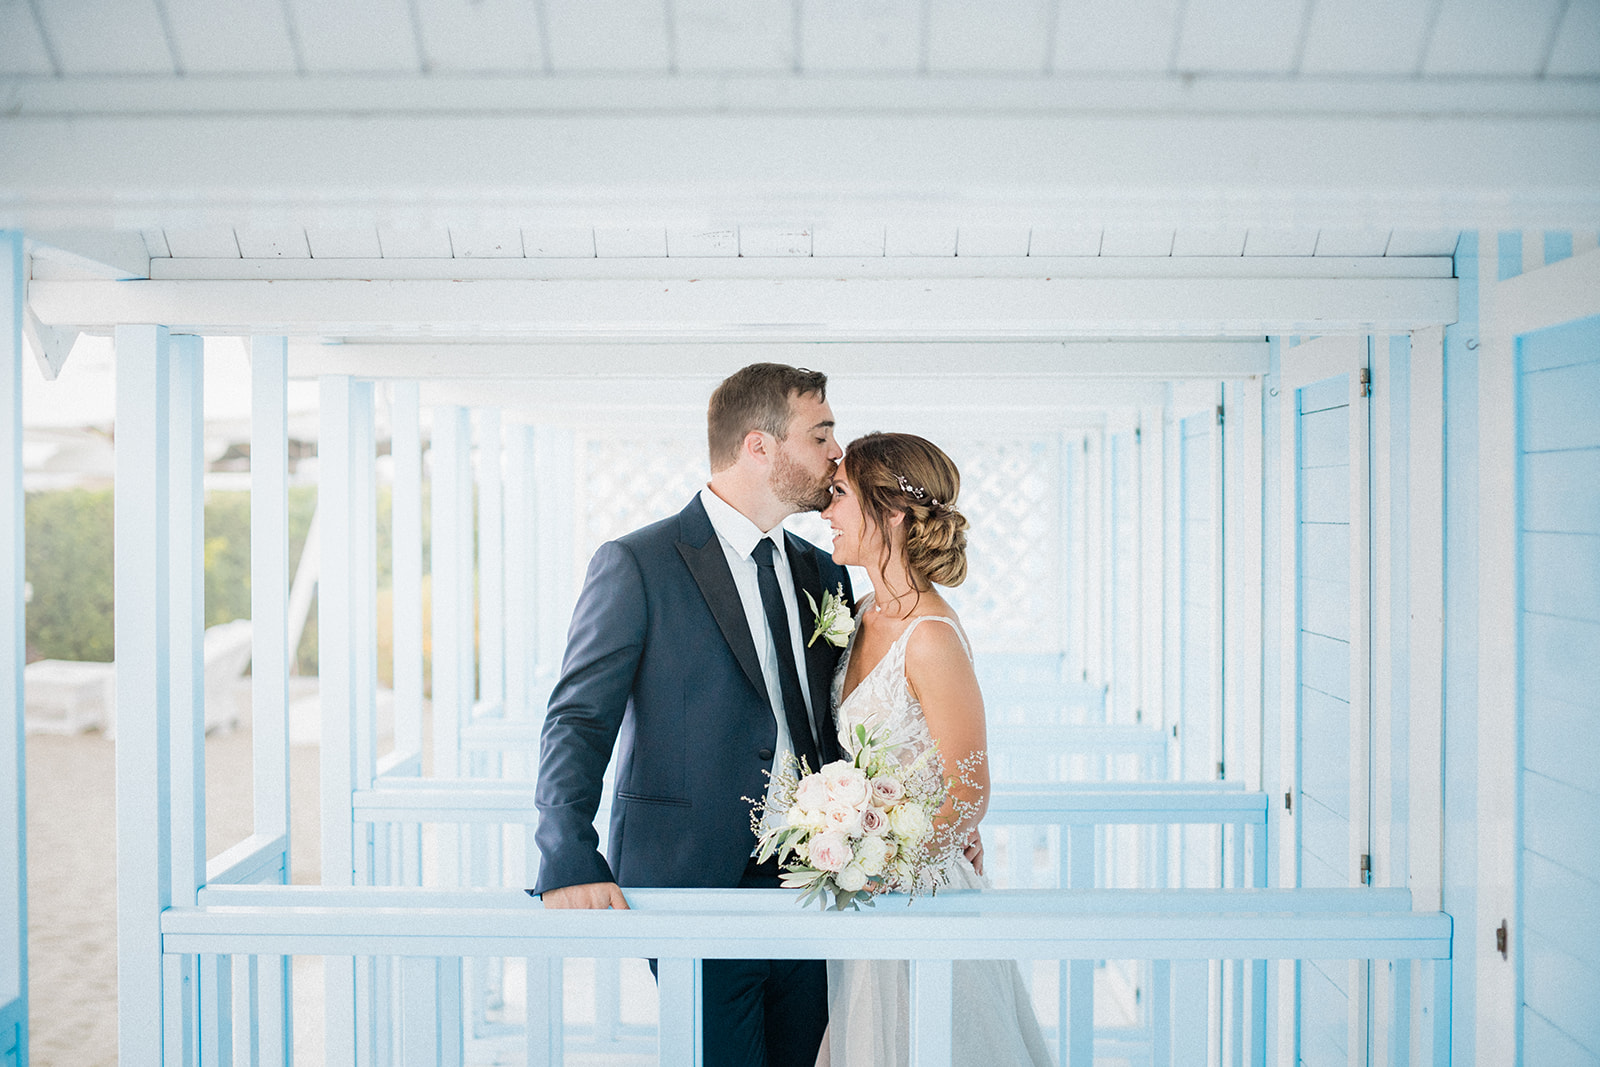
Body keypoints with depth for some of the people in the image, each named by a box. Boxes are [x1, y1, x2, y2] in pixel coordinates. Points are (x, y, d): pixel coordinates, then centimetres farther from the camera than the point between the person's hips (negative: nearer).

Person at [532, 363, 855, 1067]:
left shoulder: (825, 576, 13)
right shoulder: (636, 564, -6)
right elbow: (577, 723, -10)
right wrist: (571, 862, -23)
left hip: (809, 884, 6)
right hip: (697, 886, -6)